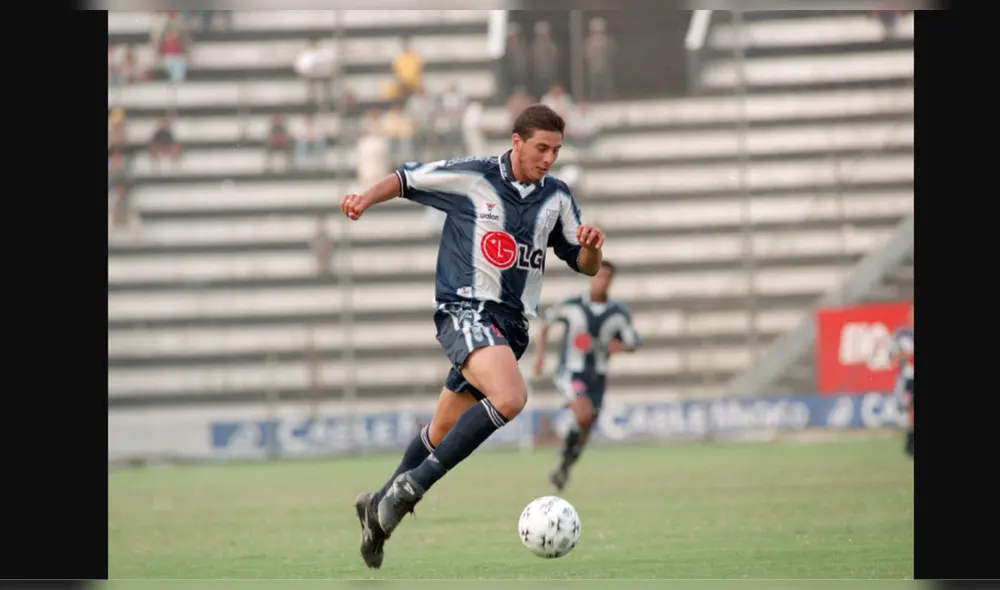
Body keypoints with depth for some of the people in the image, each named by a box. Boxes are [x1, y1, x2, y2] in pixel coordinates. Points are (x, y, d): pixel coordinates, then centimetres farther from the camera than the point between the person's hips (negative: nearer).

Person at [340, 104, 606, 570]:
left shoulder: (557, 198, 9)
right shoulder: (470, 178, -5)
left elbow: (585, 266, 15)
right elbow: (406, 180, 7)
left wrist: (592, 246, -8)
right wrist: (366, 198, -11)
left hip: (512, 324, 6)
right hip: (466, 310, -6)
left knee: (444, 432, 14)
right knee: (510, 397, -31)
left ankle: (380, 505, 34)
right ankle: (412, 486, -24)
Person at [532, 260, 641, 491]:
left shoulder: (619, 313, -3)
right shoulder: (572, 306, -8)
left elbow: (633, 344, 3)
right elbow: (546, 318, 10)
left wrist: (620, 347, -21)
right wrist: (540, 352, 6)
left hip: (596, 376, 4)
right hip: (571, 372, -4)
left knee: (585, 429, 9)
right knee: (584, 416, -26)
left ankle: (564, 468, 31)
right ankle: (567, 452, -1)